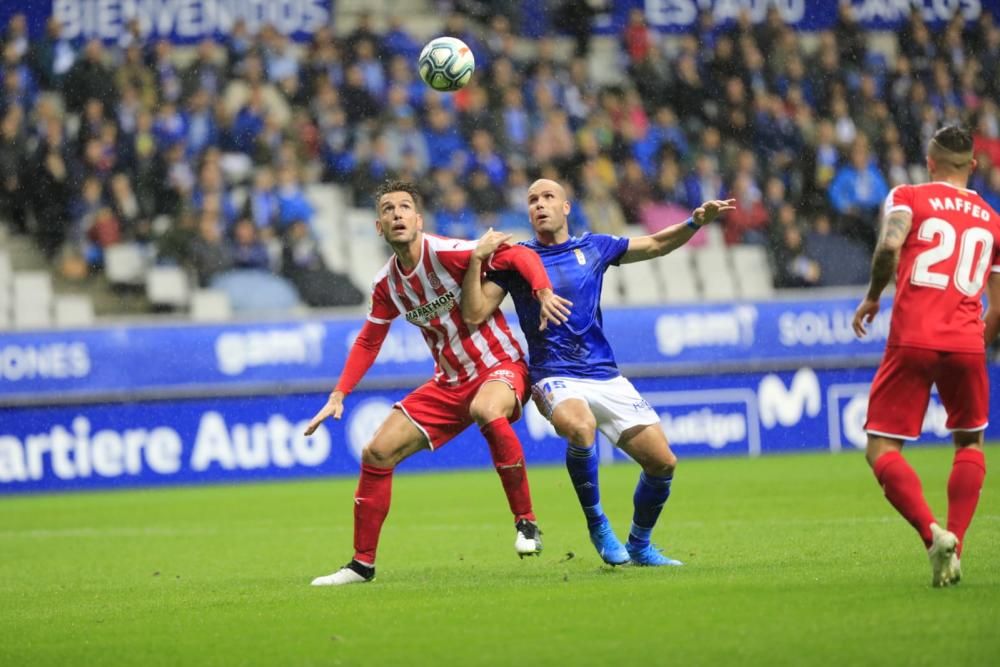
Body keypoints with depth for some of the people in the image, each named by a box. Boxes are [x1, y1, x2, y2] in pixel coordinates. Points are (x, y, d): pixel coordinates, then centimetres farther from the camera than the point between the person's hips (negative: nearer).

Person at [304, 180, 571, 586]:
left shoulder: (447, 253, -19)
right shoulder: (386, 284, 1)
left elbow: (519, 255, -24)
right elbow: (368, 342, 16)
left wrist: (544, 292, -41)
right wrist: (339, 395, 8)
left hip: (499, 367, -7)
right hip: (448, 382, 7)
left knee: (486, 410, -41)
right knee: (378, 452, -1)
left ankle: (526, 523, -27)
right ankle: (362, 563, 13)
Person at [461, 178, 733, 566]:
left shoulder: (593, 247, 10)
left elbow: (655, 245, 22)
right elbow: (474, 314, -4)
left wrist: (695, 223, 7)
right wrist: (477, 259, -14)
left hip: (606, 377, 4)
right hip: (555, 378, -4)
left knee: (662, 462, -4)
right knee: (580, 427, -38)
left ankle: (639, 546, 20)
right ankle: (597, 525, -16)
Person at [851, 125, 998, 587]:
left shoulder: (907, 197, 8)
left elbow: (890, 244, -14)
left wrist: (873, 296, 2)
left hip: (912, 341, -3)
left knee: (882, 450, 2)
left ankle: (932, 532, -22)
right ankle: (954, 548, 6)